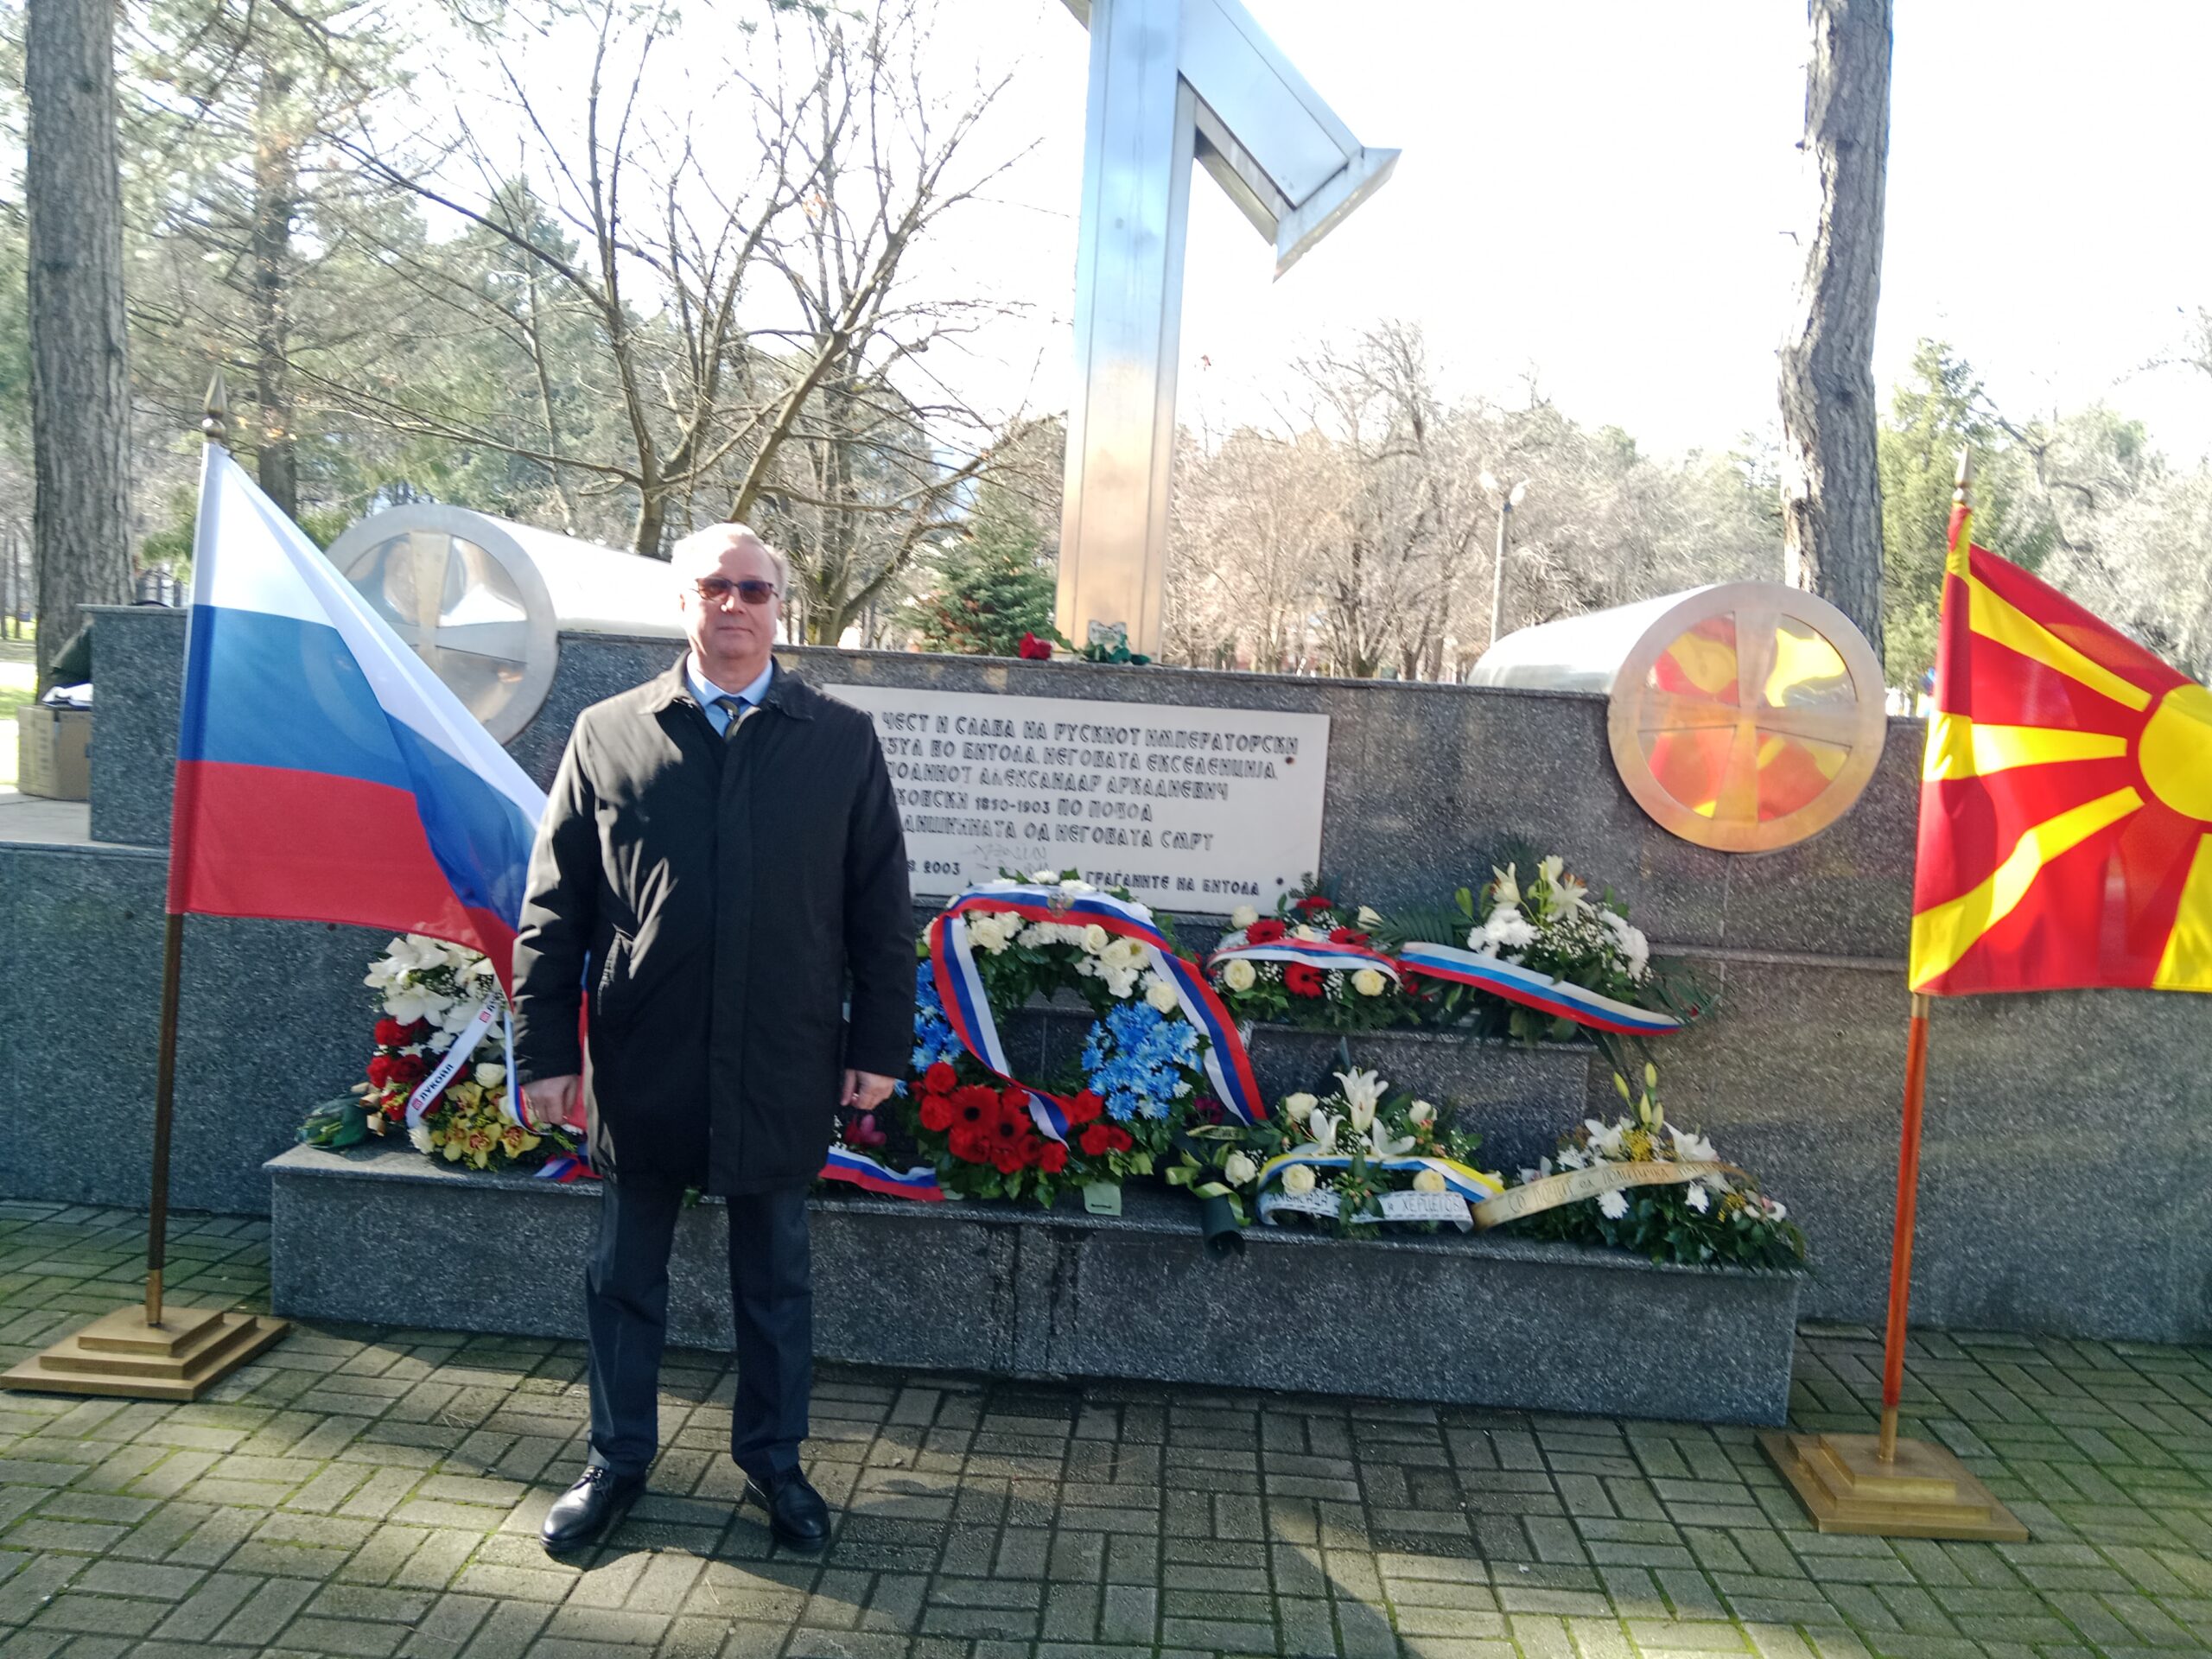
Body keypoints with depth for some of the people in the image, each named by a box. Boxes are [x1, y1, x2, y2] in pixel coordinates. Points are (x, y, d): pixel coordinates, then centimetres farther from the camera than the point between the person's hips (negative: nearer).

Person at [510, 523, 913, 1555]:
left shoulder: (842, 743, 2)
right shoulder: (608, 734, 2)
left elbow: (881, 913, 3)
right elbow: (553, 908, 3)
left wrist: (880, 1044, -1)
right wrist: (546, 1048, -2)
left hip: (781, 1072, 0)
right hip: (640, 1067, 1)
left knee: (775, 1282, 14)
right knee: (624, 1278, 15)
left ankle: (772, 1460, 32)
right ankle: (618, 1460, 34)